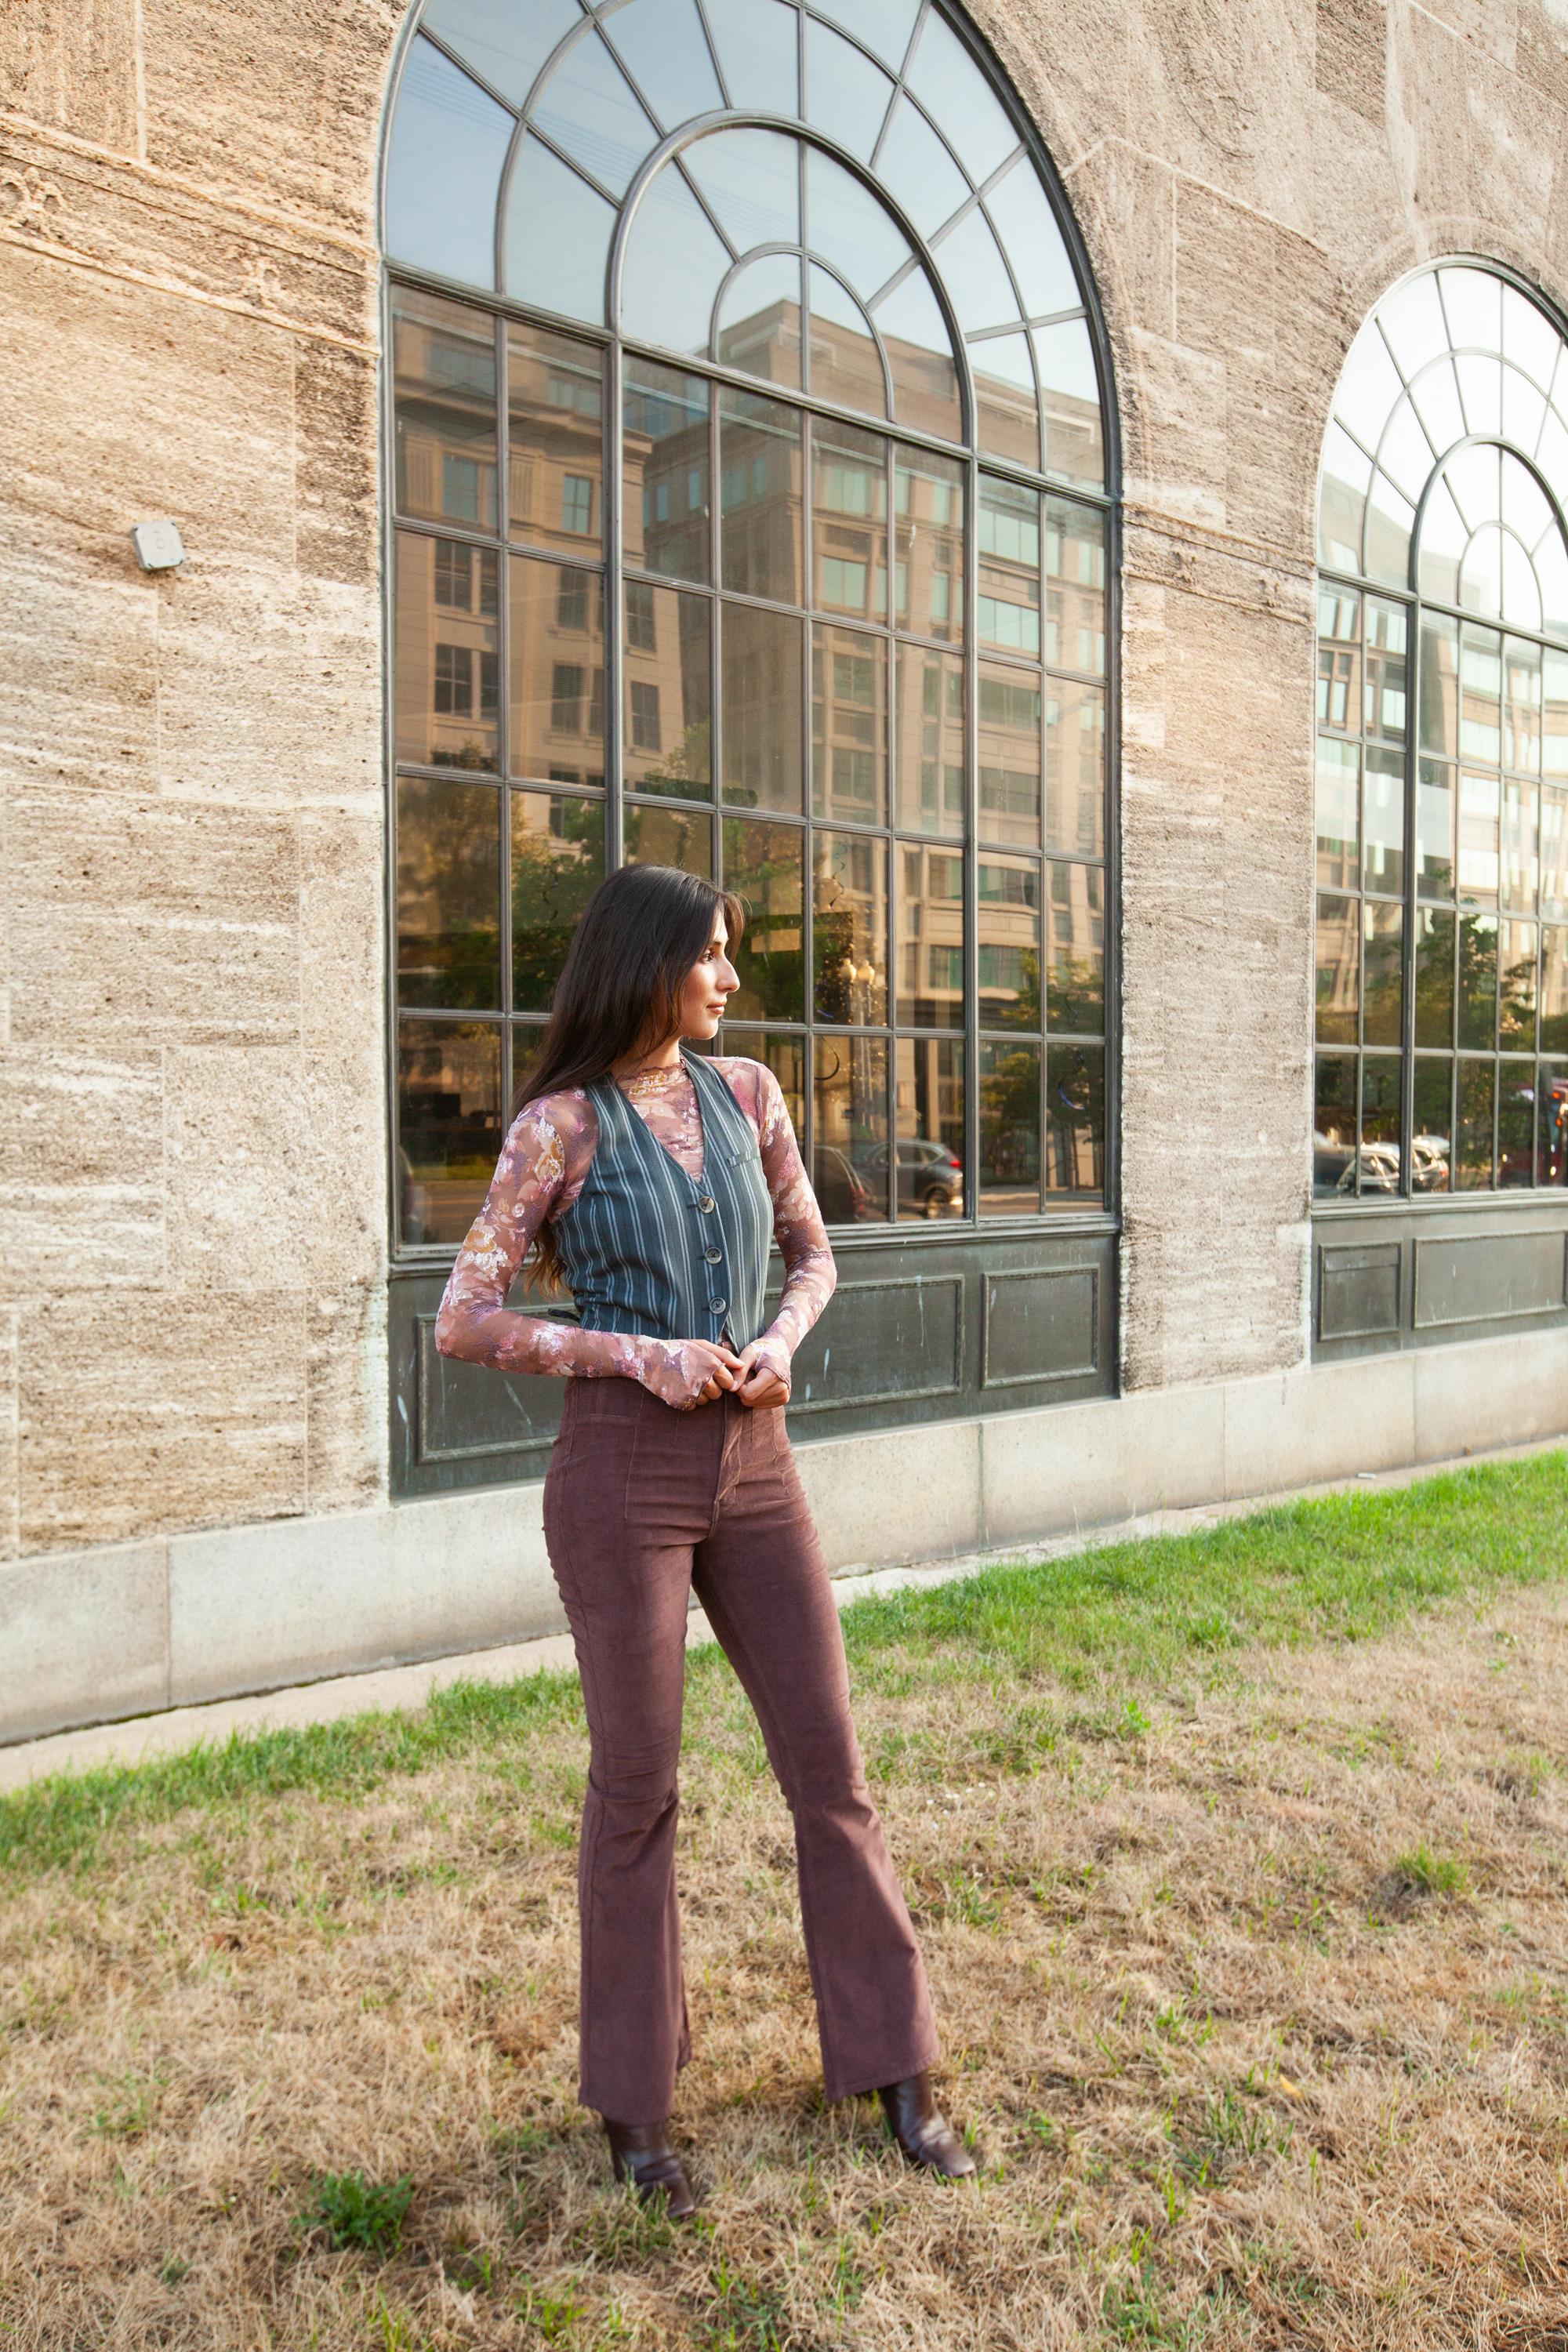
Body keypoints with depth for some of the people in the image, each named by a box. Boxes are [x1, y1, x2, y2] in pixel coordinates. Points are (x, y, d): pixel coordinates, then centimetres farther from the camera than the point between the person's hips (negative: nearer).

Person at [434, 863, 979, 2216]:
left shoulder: (747, 1094, 7)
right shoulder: (562, 1124, -7)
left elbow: (812, 1253, 18)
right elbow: (464, 1318, -6)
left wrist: (784, 1340, -3)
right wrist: (641, 1357, -14)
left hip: (754, 1460, 5)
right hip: (624, 1468, -4)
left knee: (830, 1763, 8)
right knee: (638, 1785, 6)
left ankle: (898, 2068, 25)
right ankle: (635, 2103, 26)